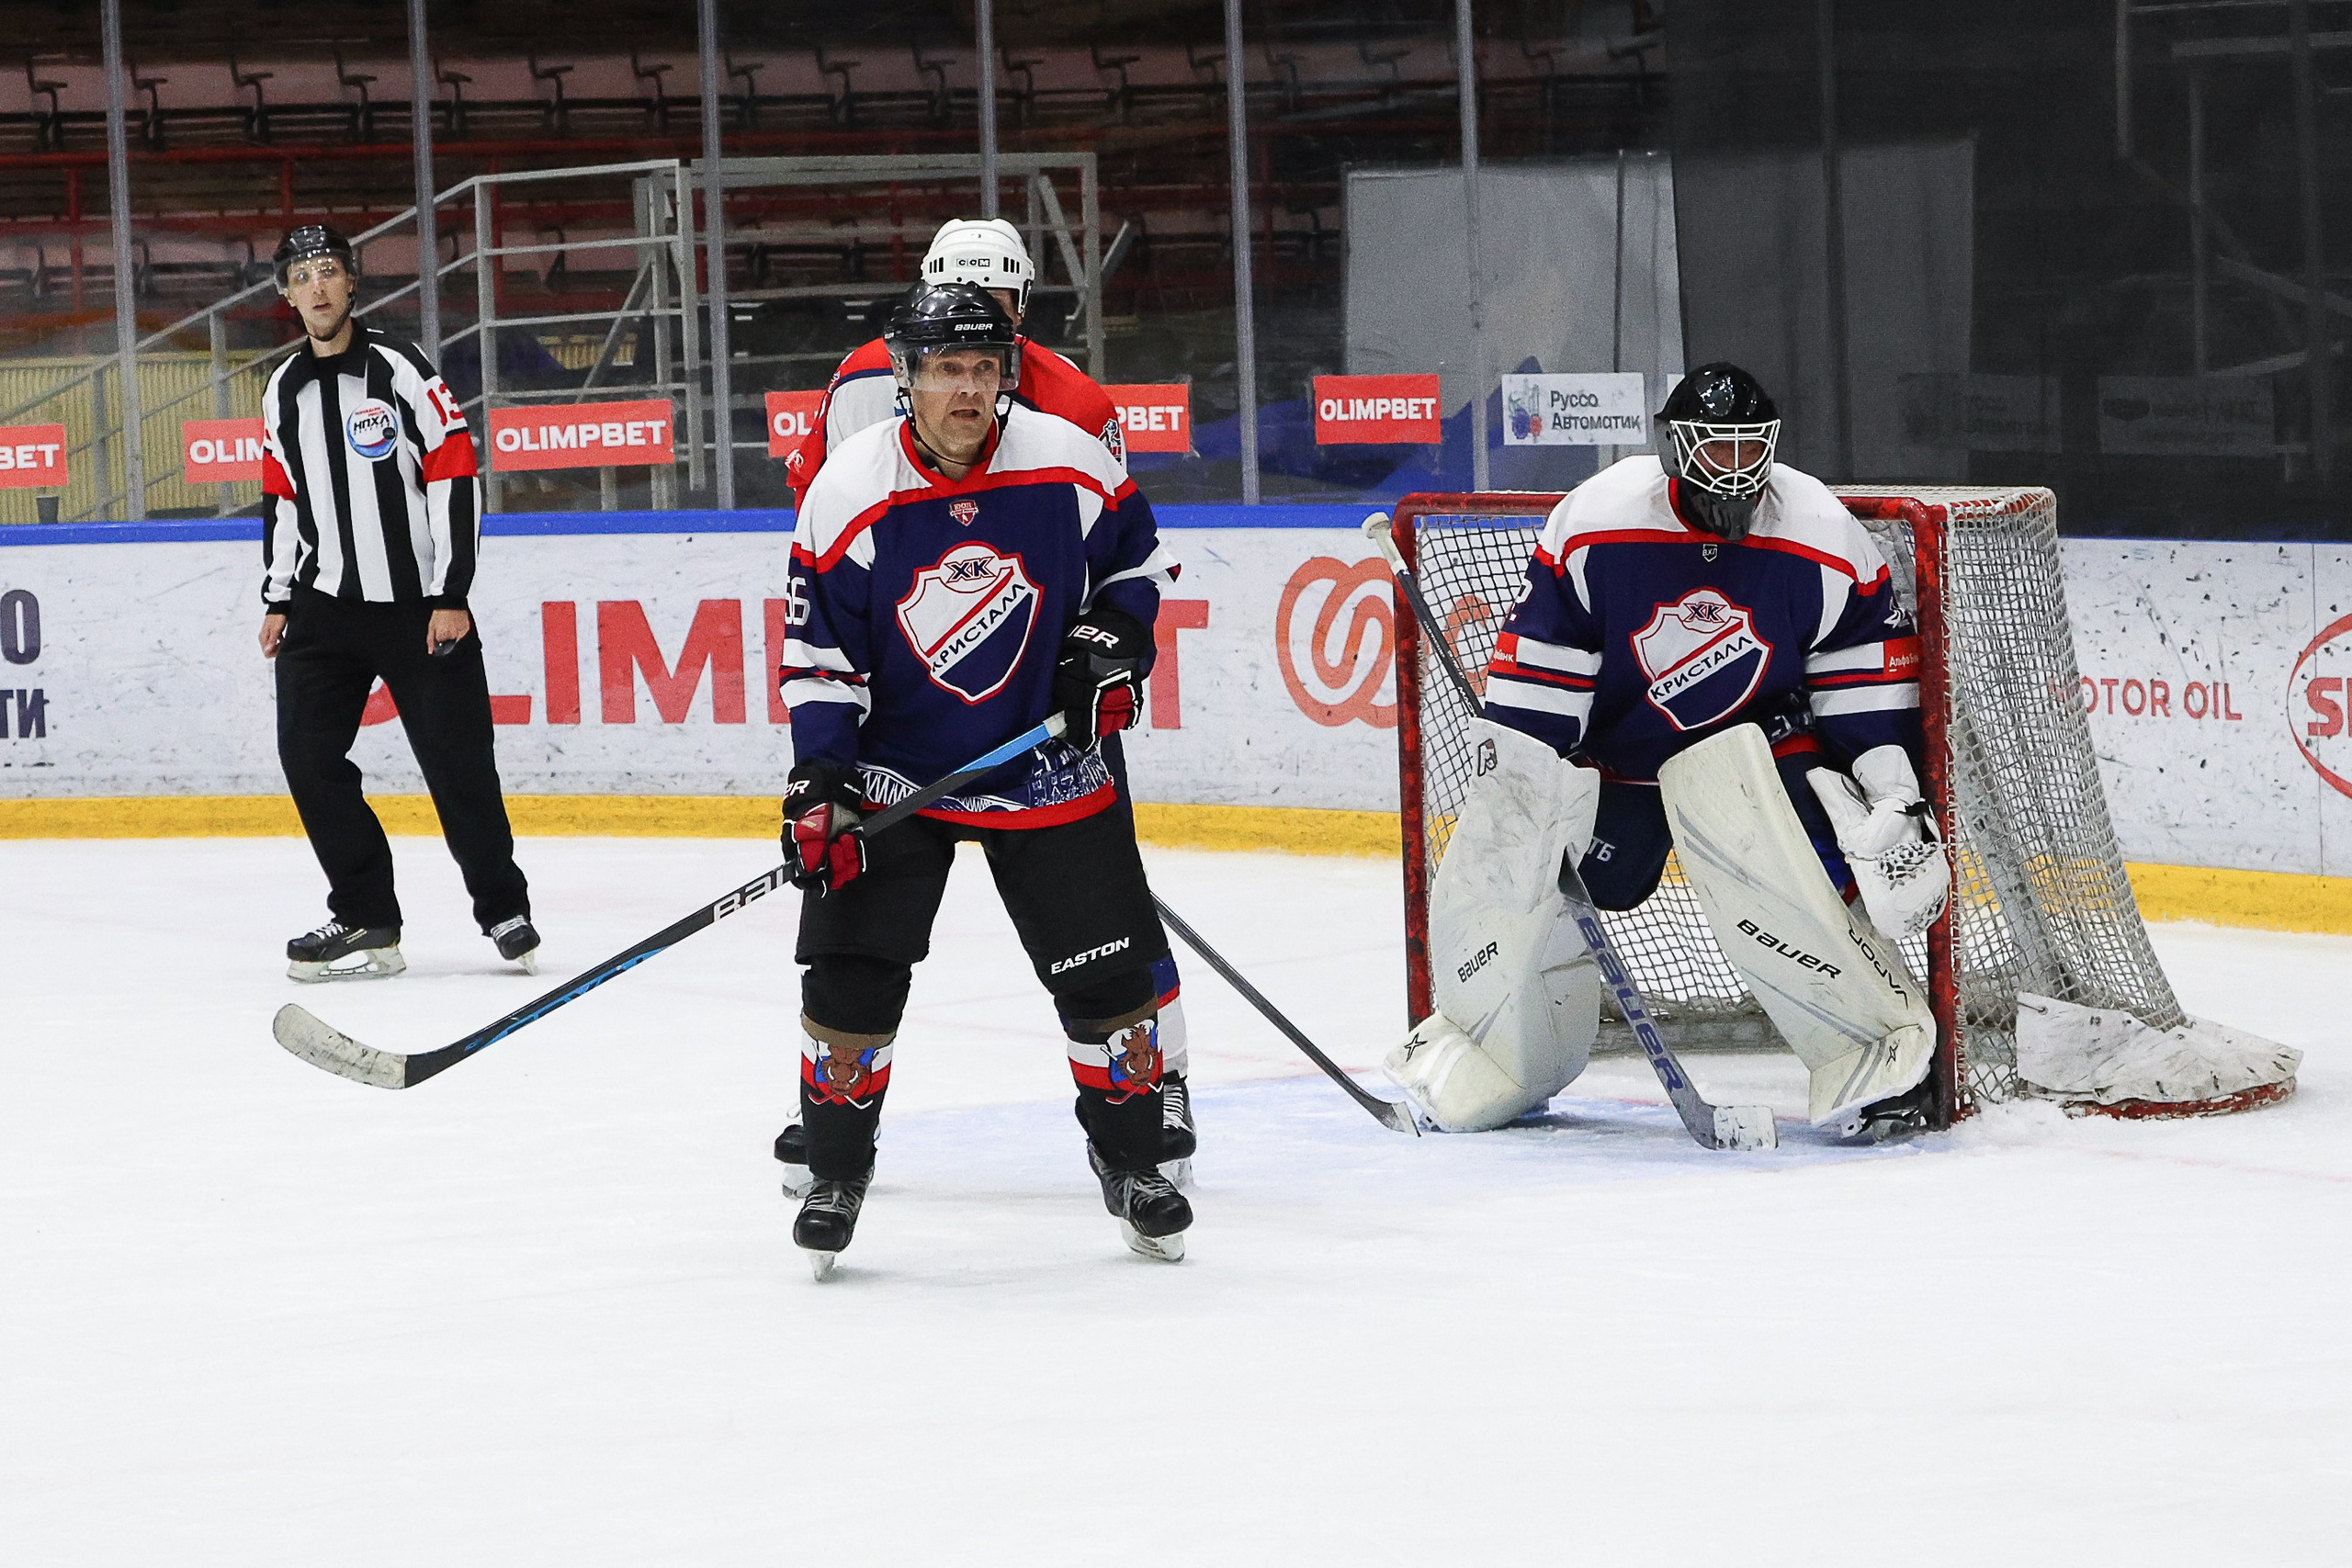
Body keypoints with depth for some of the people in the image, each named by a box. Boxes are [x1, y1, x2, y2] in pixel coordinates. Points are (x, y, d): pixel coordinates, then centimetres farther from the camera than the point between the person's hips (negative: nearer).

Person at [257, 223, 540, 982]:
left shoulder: (400, 370, -9)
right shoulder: (283, 394, 10)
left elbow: (455, 476, -11)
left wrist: (451, 596, -14)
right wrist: (278, 601, 14)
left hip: (420, 604, -5)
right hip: (326, 606, 5)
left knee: (457, 763, -4)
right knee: (308, 754, -6)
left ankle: (504, 910, 12)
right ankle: (365, 920, 2)